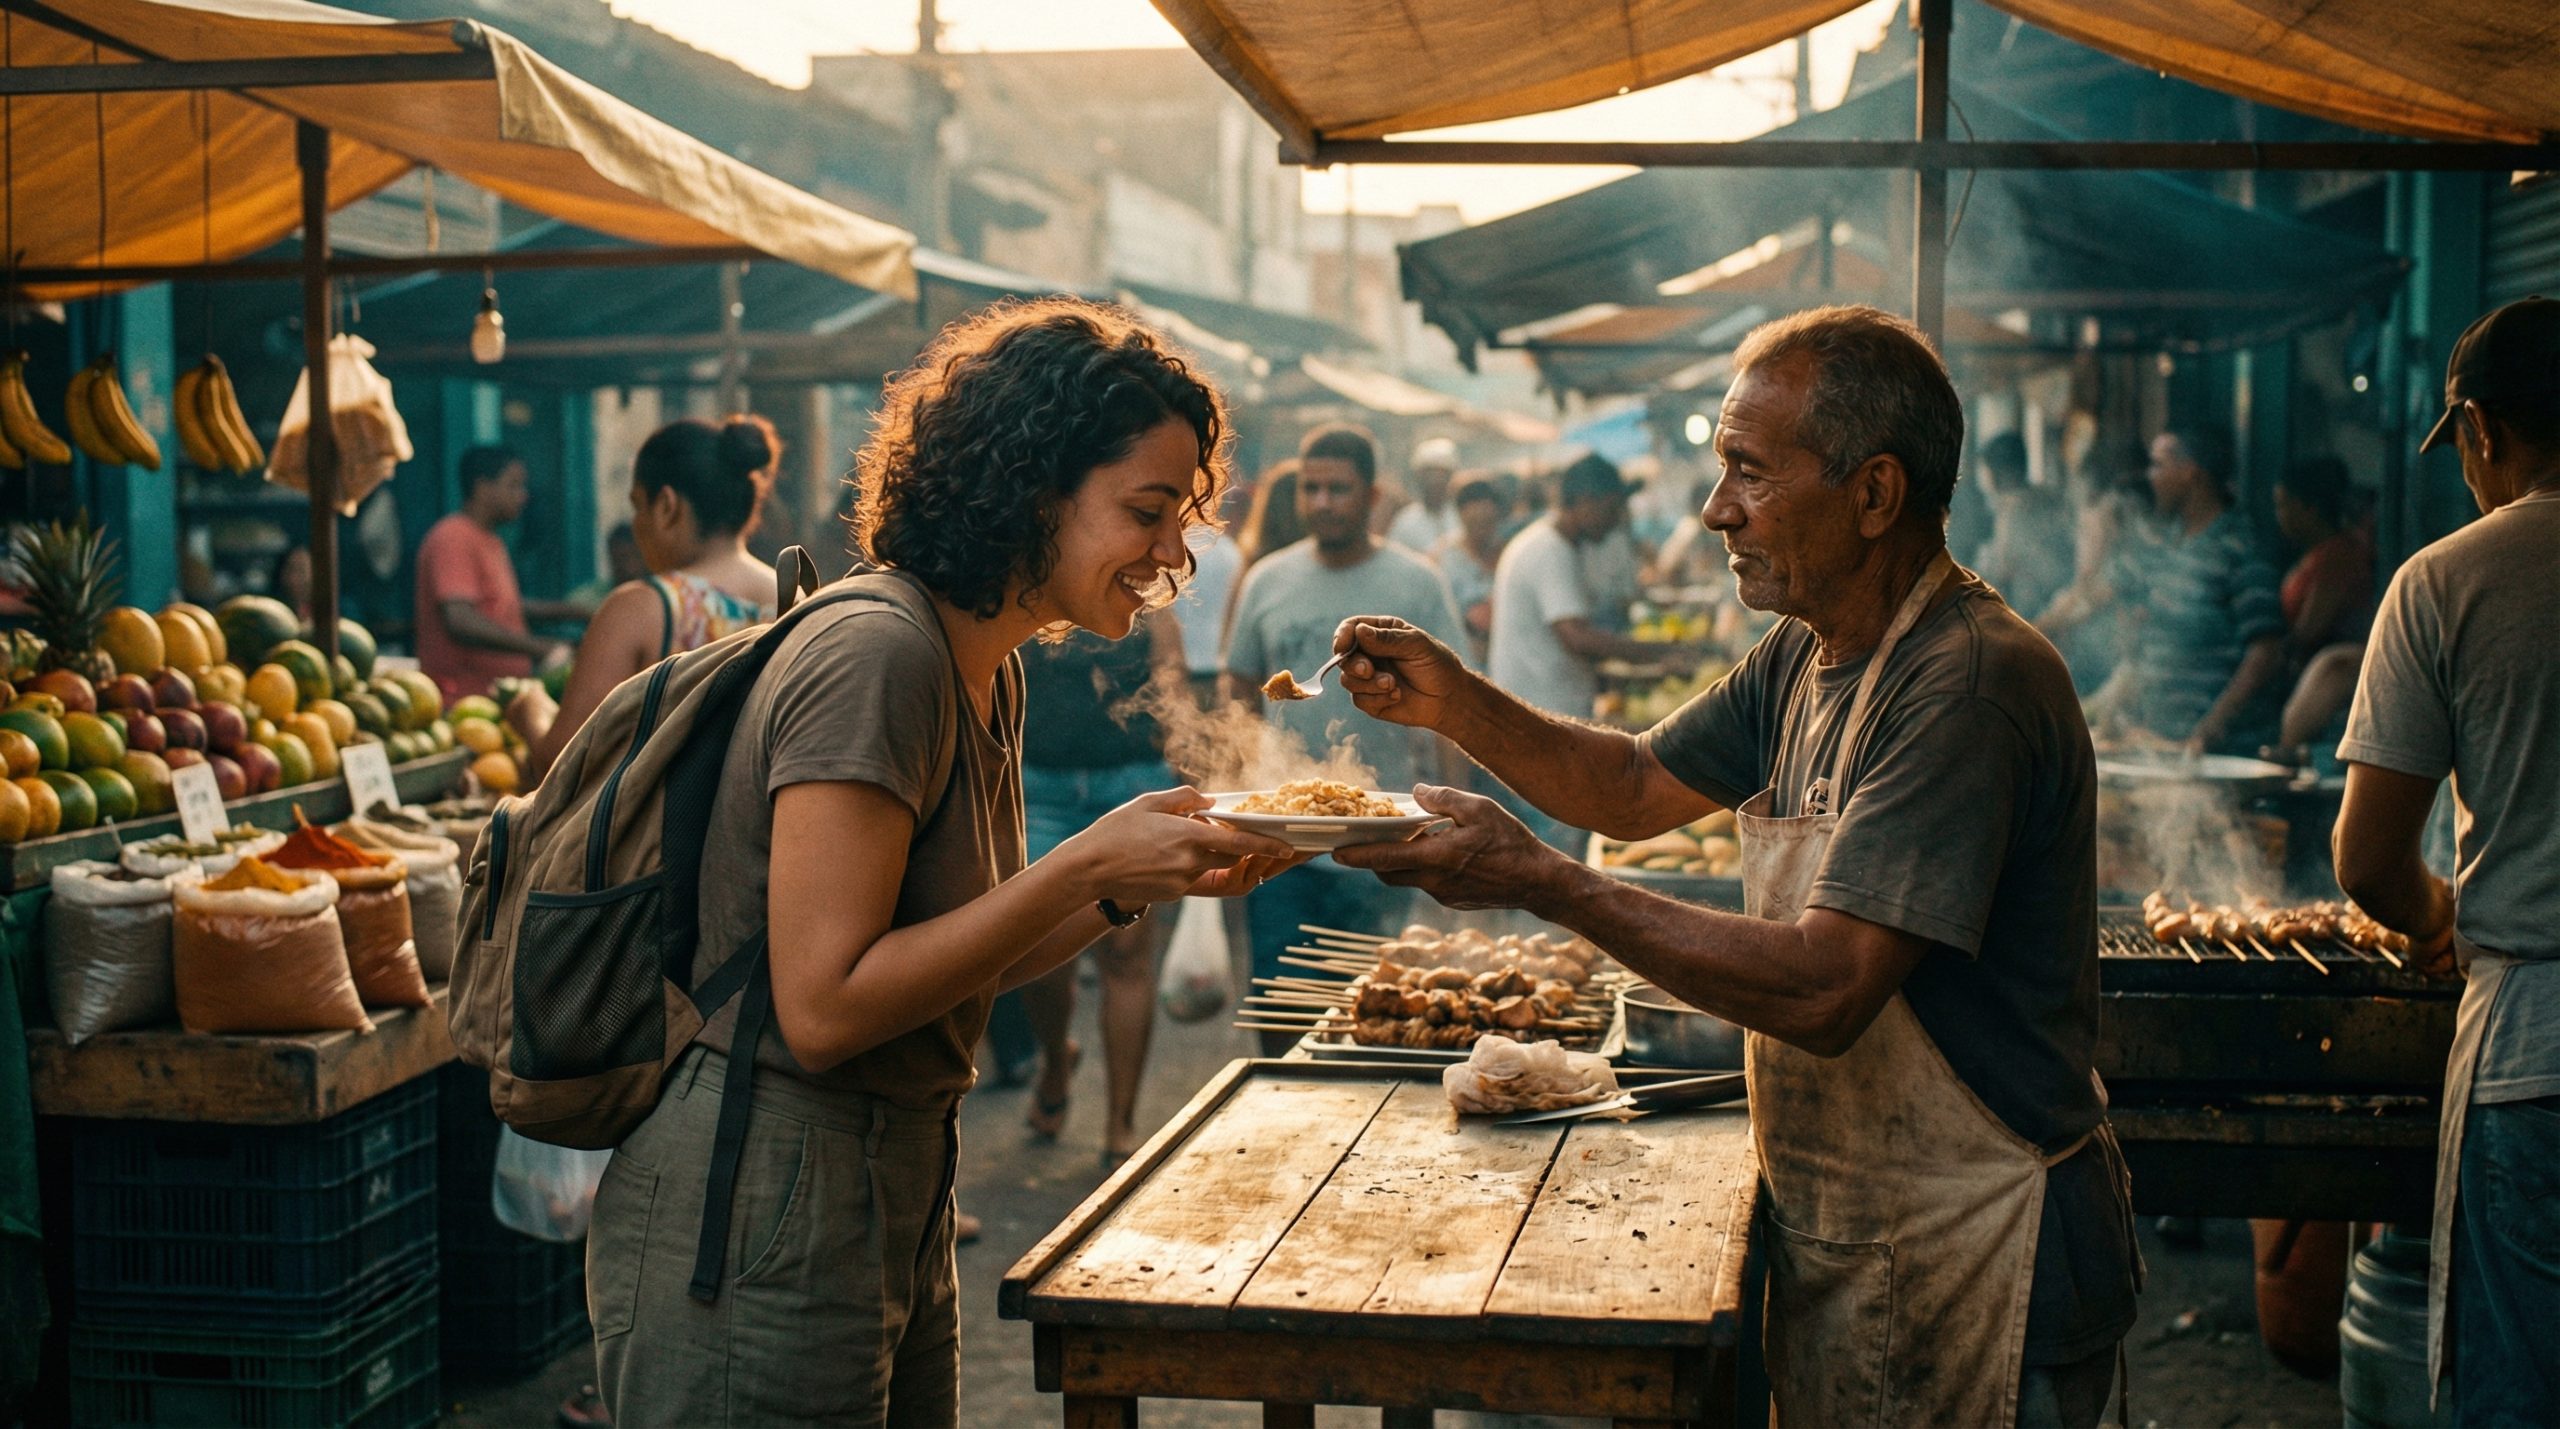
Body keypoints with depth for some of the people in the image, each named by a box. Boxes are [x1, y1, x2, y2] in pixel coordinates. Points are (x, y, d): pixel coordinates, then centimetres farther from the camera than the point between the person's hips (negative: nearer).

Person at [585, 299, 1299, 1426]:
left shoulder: (984, 673, 9)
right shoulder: (875, 653, -20)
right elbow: (824, 1007, -23)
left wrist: (1149, 881, -1)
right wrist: (1088, 865, -21)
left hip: (896, 1197, 9)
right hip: (758, 1235, -9)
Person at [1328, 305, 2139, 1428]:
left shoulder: (1968, 682, -24)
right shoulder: (1808, 657, 6)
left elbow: (1824, 989, -30)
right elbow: (1635, 787, 16)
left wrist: (1540, 881, -26)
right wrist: (1451, 701, 0)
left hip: (1968, 1267, -8)